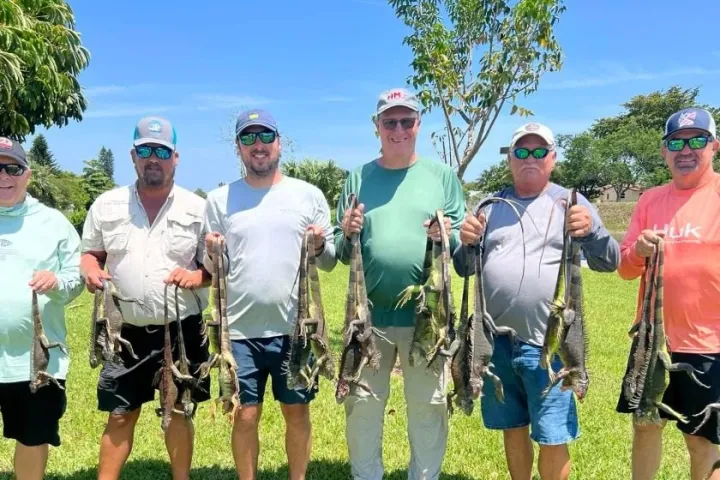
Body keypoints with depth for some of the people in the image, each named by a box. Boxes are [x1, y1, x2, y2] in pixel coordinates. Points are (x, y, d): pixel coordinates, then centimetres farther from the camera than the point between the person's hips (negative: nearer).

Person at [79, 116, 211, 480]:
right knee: (120, 415, 9)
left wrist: (197, 276, -19)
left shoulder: (197, 208, -2)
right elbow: (90, 253, 12)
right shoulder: (106, 205, 3)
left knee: (179, 411, 11)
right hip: (128, 331, 1)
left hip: (183, 330, -1)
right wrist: (91, 271, -10)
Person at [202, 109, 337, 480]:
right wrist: (212, 254, -16)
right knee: (245, 415, 8)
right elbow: (211, 268, 5)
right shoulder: (219, 199, 4)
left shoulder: (309, 195, 2)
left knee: (297, 411, 12)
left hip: (296, 328, 0)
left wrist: (320, 246, -16)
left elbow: (330, 262, 5)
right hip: (241, 329, 0)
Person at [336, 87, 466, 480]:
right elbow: (340, 252, 8)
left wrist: (448, 237, -16)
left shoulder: (442, 175, 5)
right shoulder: (358, 178, 7)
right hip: (369, 313, 1)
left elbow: (464, 239, 5)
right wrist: (347, 234, -13)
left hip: (426, 314, 0)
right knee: (361, 405, 9)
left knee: (429, 406, 9)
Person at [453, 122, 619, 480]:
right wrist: (467, 243, -11)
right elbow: (464, 268, 11)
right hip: (496, 342, 3)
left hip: (547, 344, -3)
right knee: (512, 428, 16)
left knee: (553, 439, 1)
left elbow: (609, 262, -4)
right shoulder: (491, 206, 11)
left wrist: (591, 232, -25)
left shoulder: (571, 203, 3)